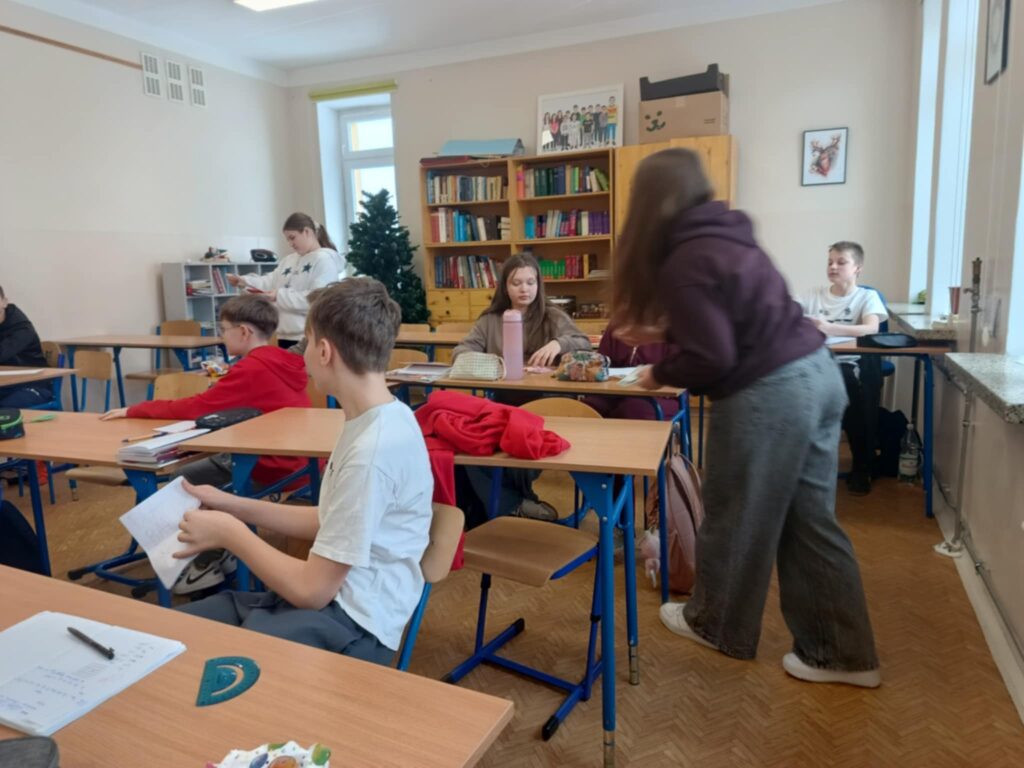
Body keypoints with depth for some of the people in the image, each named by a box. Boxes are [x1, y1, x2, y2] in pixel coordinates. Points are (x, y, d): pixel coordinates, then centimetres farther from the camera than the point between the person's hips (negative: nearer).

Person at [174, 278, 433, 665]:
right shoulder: (375, 422, 4)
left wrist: (230, 532, -8)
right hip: (334, 598, 9)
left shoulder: (375, 448, -27)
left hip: (351, 624, -9)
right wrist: (235, 506, 13)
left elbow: (312, 589, -22)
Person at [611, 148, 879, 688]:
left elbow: (713, 357, -18)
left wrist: (661, 374, 0)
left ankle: (718, 626, 32)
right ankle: (841, 652, 24)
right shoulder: (723, 234, 12)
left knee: (738, 519, 11)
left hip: (769, 392, -9)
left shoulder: (684, 260, -15)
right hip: (814, 371, 9)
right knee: (809, 520, 15)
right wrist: (663, 333, 29)